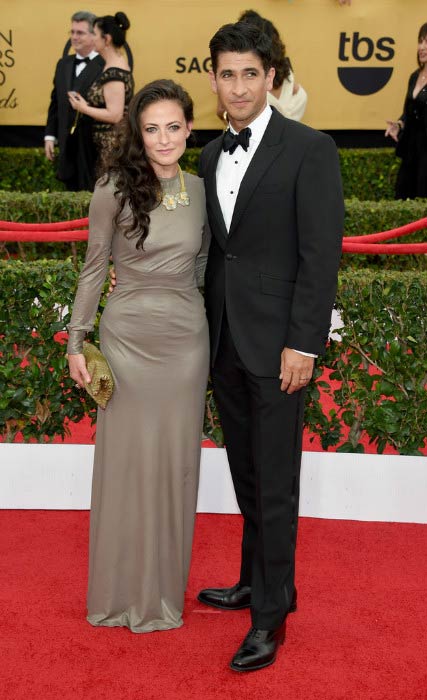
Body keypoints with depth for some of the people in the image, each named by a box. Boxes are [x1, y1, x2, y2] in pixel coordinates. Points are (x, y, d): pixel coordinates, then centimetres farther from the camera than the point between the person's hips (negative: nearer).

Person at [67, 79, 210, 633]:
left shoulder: (200, 190, 1)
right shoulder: (115, 189, -8)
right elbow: (94, 268, -2)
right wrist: (76, 342, -2)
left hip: (186, 339, 3)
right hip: (128, 338, -2)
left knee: (175, 460, 10)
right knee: (126, 460, 6)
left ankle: (165, 586, 26)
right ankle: (122, 590, 23)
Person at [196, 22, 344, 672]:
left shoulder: (309, 149, -9)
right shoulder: (211, 155, 11)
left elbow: (321, 254, -13)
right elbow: (217, 248, 14)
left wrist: (302, 344, -17)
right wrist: (210, 330, 10)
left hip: (276, 343, -6)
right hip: (225, 341, 7)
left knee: (275, 483, 0)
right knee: (247, 475, 16)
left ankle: (270, 615, 11)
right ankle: (258, 581, 31)